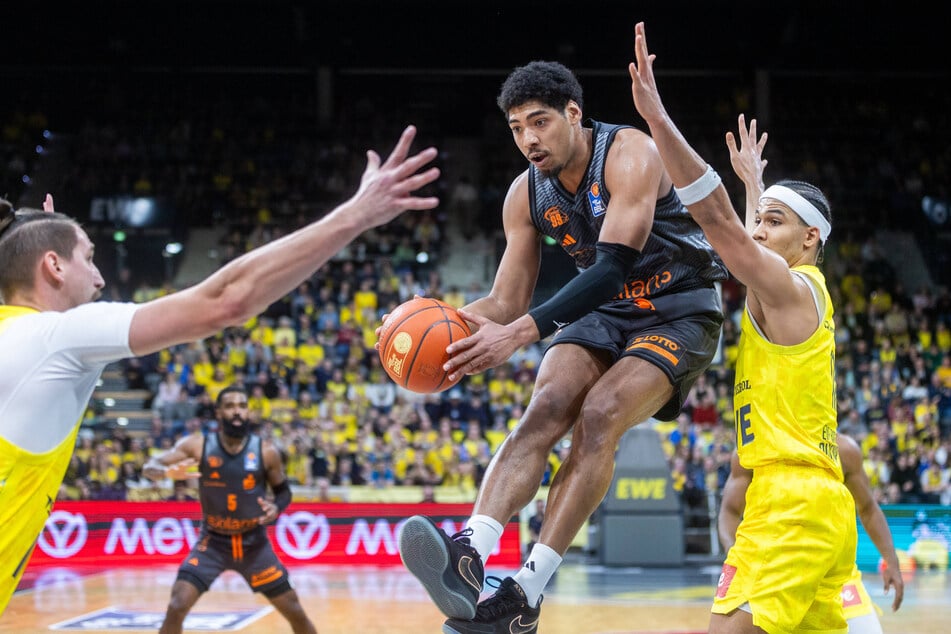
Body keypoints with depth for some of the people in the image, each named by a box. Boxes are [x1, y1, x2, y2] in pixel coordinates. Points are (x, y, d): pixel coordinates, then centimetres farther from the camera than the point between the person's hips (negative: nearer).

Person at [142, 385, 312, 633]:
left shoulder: (266, 451, -11)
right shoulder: (198, 445, -14)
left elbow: (283, 490, 3)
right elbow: (149, 466, -17)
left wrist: (276, 507, -21)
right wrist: (168, 472, -41)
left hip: (254, 542, 1)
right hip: (212, 542, -1)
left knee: (295, 612, 4)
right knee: (177, 607, -17)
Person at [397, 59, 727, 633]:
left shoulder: (629, 155, -21)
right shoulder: (527, 195, -2)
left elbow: (613, 267, -31)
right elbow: (507, 300, 2)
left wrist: (521, 333, -40)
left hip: (680, 313, -5)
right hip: (606, 312, 5)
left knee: (599, 415, -28)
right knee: (549, 404, -23)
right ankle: (469, 556, -42)